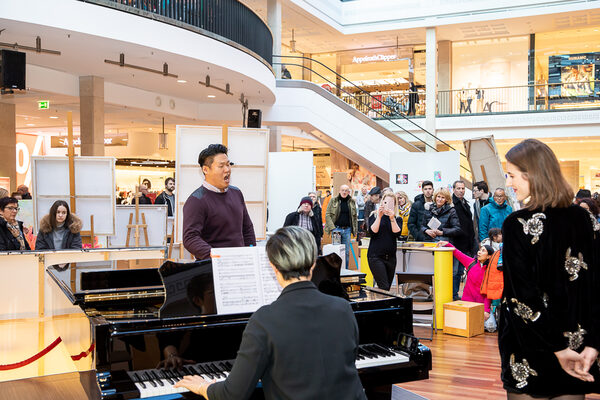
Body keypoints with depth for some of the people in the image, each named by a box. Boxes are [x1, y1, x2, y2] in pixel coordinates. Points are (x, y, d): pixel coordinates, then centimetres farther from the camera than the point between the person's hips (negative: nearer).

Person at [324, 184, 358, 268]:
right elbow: (327, 215, -3)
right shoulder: (333, 201, 0)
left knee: (346, 252, 6)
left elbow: (355, 216, 14)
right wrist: (332, 228, -12)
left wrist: (355, 229, 7)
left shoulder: (352, 202, 8)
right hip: (336, 228, -3)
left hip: (347, 229, 3)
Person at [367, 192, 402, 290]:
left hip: (391, 257, 3)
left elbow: (397, 233, -6)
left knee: (387, 288, 6)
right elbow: (372, 232, -8)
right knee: (384, 287, -15)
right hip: (375, 256, -3)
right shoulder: (374, 215, 6)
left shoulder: (398, 218, 10)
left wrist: (392, 218, -17)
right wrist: (379, 217, -15)